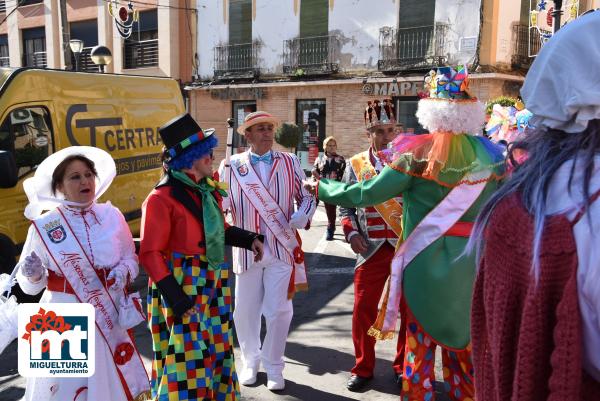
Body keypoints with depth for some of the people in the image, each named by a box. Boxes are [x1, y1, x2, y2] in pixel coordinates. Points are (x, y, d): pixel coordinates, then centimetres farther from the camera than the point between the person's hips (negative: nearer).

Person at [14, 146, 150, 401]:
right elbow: (28, 284, 0)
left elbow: (130, 258, 8)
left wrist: (123, 273, -12)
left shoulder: (112, 215, -1)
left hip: (108, 315, 2)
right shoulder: (44, 226, -7)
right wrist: (34, 275, -22)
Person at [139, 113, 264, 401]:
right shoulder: (162, 198, -18)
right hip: (182, 285, -8)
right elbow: (150, 253, -18)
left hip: (212, 281, 8)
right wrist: (173, 295, -22)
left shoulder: (208, 189, 6)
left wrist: (248, 239, 9)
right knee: (187, 355, 2)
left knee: (214, 348, 20)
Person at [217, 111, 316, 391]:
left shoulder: (289, 162, 5)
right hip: (247, 249, 0)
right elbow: (219, 204, 2)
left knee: (279, 311, 3)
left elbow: (308, 196, 7)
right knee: (245, 311, 11)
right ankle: (250, 361, 36)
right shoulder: (232, 166, 0)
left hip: (282, 248, 0)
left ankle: (273, 367, 25)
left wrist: (299, 219, -10)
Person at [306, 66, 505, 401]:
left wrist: (320, 187, 0)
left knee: (420, 340, 13)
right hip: (473, 262, 4)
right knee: (465, 341, 20)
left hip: (427, 261, -4)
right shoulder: (491, 153, -1)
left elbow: (366, 194, -12)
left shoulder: (418, 151, -14)